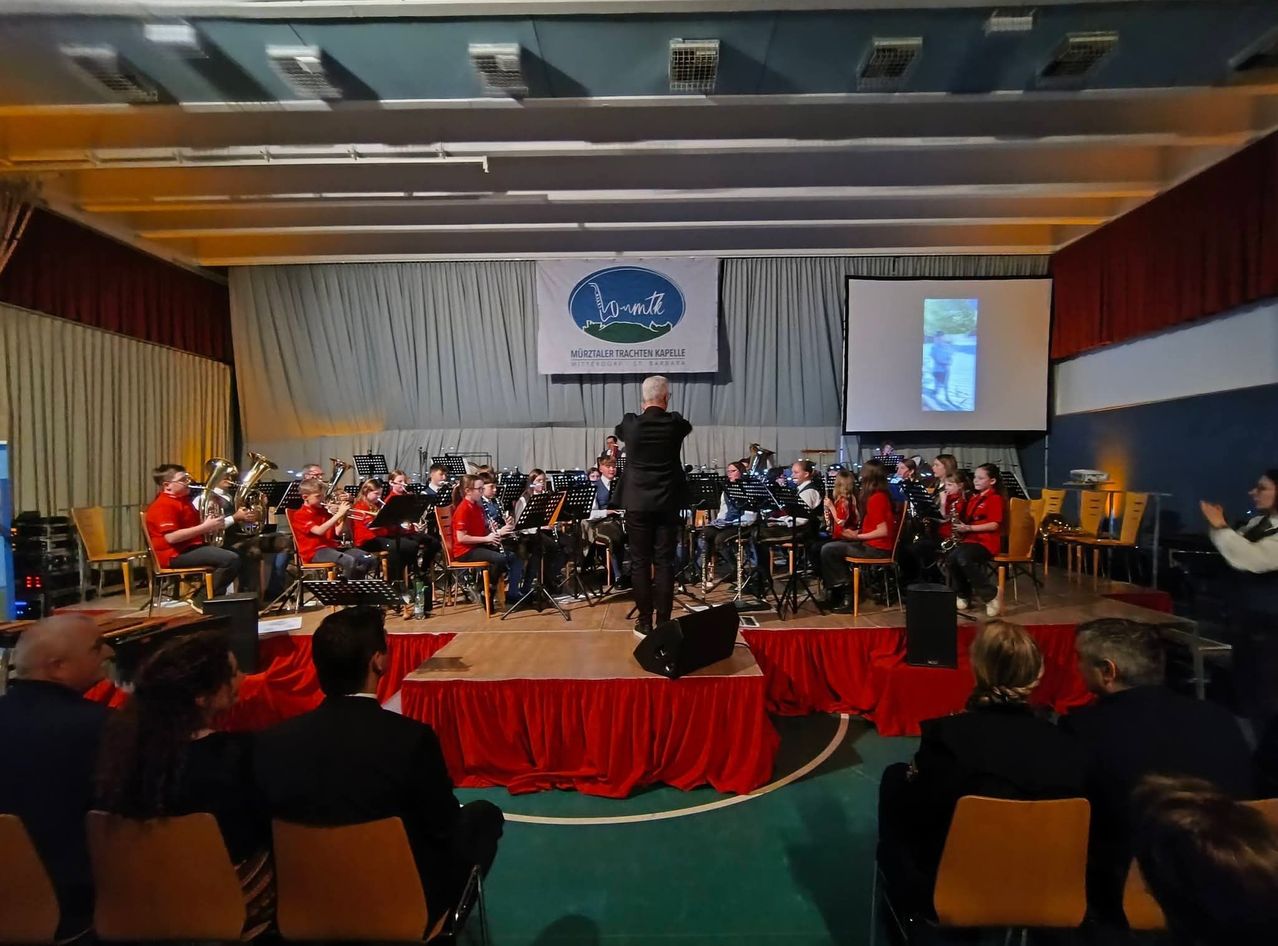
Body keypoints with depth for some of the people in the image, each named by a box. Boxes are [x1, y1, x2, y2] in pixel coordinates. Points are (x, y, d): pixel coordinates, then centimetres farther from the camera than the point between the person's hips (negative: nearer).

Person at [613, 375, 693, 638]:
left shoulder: (630, 424, -6)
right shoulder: (675, 424, -5)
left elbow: (618, 432, 19)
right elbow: (687, 426, 20)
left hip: (637, 504, 0)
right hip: (667, 504, 1)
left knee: (640, 563, 6)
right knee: (665, 563, 5)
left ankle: (645, 623, 11)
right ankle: (663, 622, 10)